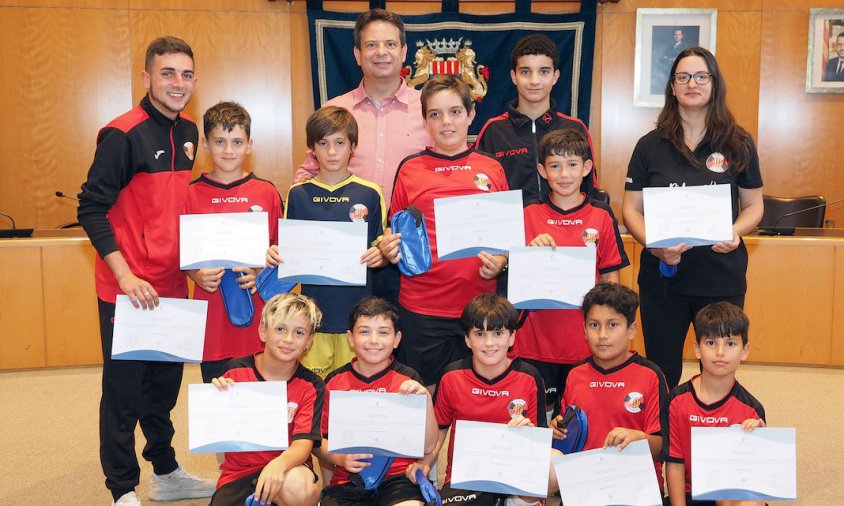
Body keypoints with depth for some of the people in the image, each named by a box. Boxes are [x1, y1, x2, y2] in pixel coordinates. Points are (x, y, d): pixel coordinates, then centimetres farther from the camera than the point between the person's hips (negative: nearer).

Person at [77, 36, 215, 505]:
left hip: (172, 286, 7)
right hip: (127, 290, -7)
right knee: (124, 391, 5)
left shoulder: (189, 133, 9)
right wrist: (126, 276, -20)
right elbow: (92, 209, -14)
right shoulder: (122, 134, -13)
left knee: (166, 385, 18)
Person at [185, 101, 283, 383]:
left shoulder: (266, 193, 3)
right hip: (211, 317, 0)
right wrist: (197, 275, -12)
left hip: (256, 314, 0)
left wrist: (260, 275, -10)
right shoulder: (192, 194, 1)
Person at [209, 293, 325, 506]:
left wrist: (279, 464, -37)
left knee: (296, 485, -36)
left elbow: (303, 444, -15)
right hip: (238, 471, 2)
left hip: (287, 469, -2)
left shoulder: (311, 386, -7)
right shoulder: (236, 371, -3)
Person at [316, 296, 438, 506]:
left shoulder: (408, 380, 3)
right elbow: (318, 440, 10)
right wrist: (340, 458, -10)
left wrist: (426, 400, -14)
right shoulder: (334, 381, 6)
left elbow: (428, 446, -1)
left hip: (398, 476, -1)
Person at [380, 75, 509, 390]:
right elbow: (395, 232, 11)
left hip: (479, 302, 1)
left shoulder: (492, 169, 7)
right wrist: (388, 249, -10)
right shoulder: (410, 169, 4)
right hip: (421, 307, -1)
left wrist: (500, 262, -6)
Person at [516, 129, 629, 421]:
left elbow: (611, 279, 4)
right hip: (536, 339, 0)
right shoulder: (529, 216, 2)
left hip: (585, 340, 0)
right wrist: (530, 251, -13)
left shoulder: (602, 217, 1)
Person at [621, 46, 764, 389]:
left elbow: (753, 205, 8)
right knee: (662, 373, 10)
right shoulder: (650, 146, 2)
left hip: (722, 276, 0)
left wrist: (736, 231, -13)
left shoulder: (738, 144, 3)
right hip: (662, 277, 0)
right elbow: (631, 209, 2)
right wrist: (653, 244, -17)